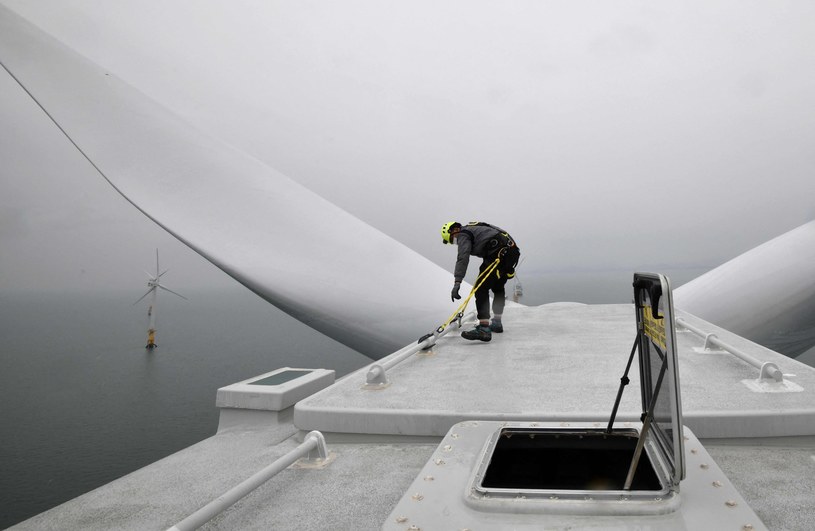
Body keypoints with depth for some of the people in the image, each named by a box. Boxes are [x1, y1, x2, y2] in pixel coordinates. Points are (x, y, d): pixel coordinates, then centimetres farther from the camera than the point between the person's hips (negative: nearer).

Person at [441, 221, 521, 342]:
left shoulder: (463, 234, 1)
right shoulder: (475, 228, 30)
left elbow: (463, 258, -15)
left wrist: (457, 282, -23)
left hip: (498, 254, -10)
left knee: (481, 288, -11)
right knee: (498, 287, 26)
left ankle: (484, 328, -20)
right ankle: (497, 323, 35)